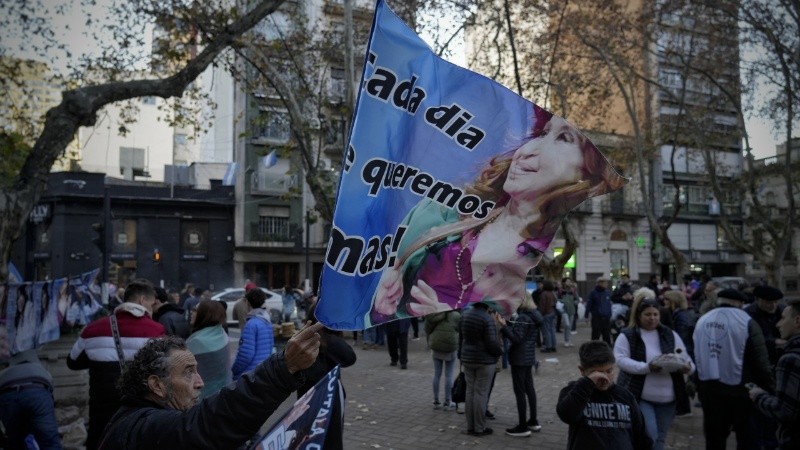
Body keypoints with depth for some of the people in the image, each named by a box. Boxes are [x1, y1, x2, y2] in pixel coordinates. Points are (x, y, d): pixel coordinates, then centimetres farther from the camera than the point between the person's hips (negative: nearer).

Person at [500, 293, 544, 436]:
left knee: (520, 391, -3)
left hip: (520, 358, -10)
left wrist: (503, 326, -28)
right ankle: (533, 421, 26)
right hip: (529, 357, 10)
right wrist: (507, 326, 14)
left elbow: (517, 338, -24)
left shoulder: (522, 318, -20)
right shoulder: (532, 316, 8)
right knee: (529, 388, 17)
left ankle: (523, 427, 3)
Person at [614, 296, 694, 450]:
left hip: (666, 397, 5)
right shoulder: (627, 335, -5)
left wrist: (687, 367, -17)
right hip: (639, 396, -4)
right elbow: (621, 359, -15)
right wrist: (646, 367, -28)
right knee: (649, 436, -15)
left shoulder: (671, 335, 7)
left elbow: (686, 359, 7)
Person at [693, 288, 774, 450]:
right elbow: (761, 361, -12)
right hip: (740, 389, -4)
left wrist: (696, 383, 15)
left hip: (709, 388, 5)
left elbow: (694, 356, 7)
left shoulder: (702, 321, 5)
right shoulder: (747, 322, -11)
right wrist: (770, 388, -1)